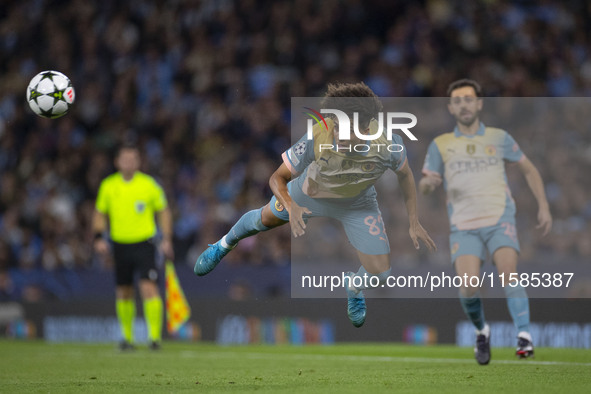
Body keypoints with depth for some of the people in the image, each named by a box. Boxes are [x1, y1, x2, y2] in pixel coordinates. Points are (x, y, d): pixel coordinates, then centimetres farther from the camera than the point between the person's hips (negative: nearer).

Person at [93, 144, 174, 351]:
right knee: (123, 293, 8)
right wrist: (99, 237, 1)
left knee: (149, 287, -15)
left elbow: (163, 211, 7)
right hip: (120, 245, 3)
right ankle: (127, 337, 22)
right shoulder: (108, 185, 5)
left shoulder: (149, 184, -2)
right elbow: (100, 214, 15)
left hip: (144, 243, -3)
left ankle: (155, 335, -14)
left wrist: (167, 239, -1)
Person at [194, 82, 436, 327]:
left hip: (358, 205, 1)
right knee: (265, 219, 24)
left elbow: (405, 174, -12)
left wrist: (414, 223, -11)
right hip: (311, 194, -1)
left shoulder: (389, 143, -38)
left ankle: (354, 288, 37)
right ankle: (224, 245, 59)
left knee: (379, 274, -3)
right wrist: (291, 207, -48)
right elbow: (277, 179, -28)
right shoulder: (317, 139, -43)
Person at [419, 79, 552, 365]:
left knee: (508, 274, -24)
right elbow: (424, 186, 7)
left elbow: (528, 169, 19)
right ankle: (481, 332, 12)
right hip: (464, 226, 1)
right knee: (468, 288, -15)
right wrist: (428, 183, -18)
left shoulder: (498, 138, 9)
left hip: (500, 220, 0)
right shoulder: (441, 145, 9)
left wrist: (543, 206, 11)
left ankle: (524, 336, -22)